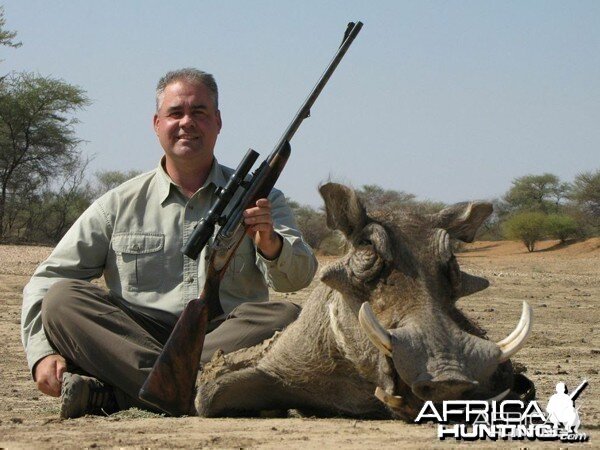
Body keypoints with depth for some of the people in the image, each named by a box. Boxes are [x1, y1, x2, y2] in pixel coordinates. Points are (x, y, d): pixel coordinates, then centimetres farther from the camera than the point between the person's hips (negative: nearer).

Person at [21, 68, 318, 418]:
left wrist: (270, 245, -23)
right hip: (135, 339, 0)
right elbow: (49, 279, 10)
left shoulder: (257, 199, 15)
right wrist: (43, 352, -9)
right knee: (63, 299, -21)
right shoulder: (119, 205, 15)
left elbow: (299, 276, 1)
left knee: (286, 317, -29)